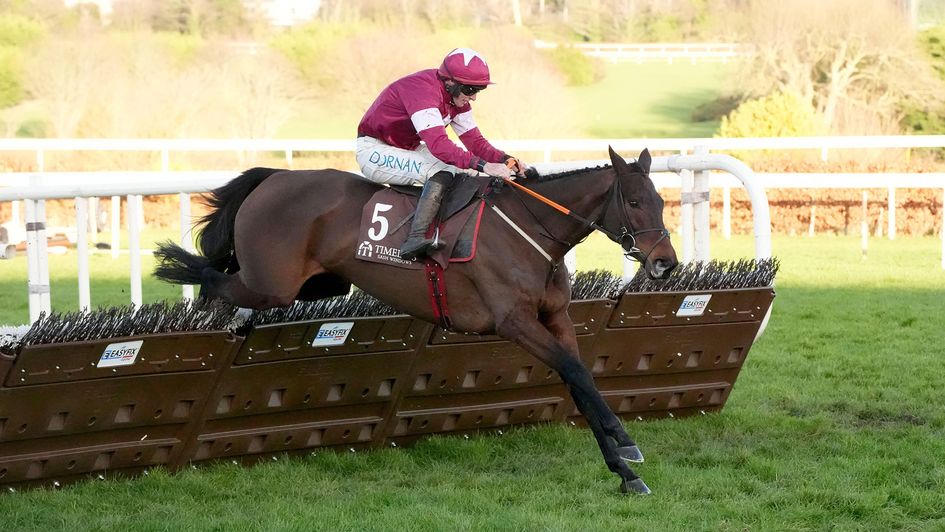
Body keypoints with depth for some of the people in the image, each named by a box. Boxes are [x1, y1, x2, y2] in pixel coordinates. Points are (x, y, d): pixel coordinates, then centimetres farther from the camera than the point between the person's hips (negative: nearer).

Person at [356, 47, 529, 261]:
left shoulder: (457, 98, 1)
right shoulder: (424, 90, -29)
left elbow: (474, 140, 0)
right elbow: (438, 144, -40)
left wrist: (506, 160, -18)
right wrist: (483, 165, -45)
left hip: (406, 150, 10)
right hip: (375, 151, -10)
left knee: (465, 173, 1)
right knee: (443, 172, -30)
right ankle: (415, 240, -40)